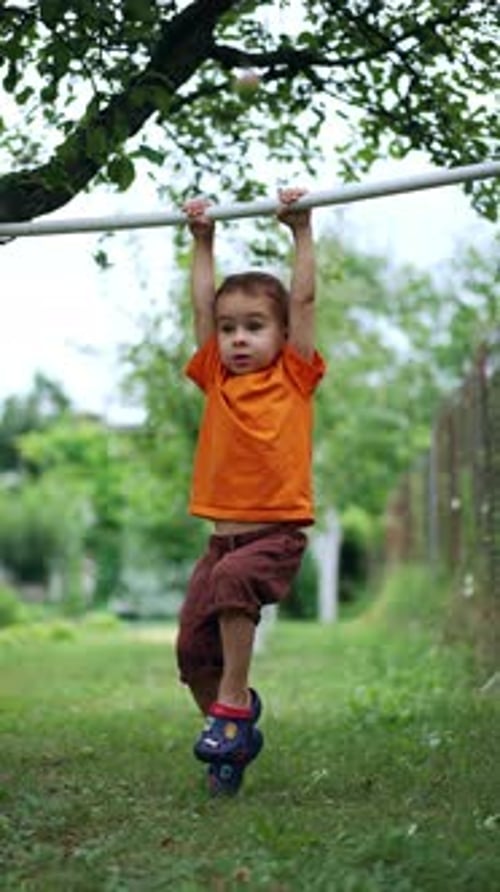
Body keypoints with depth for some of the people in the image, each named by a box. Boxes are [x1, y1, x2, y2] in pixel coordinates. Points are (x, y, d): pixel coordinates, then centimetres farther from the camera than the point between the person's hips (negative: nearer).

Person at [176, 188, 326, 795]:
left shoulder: (294, 378, 2)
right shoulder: (217, 380, 11)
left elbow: (303, 300, -1)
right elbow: (203, 306, 13)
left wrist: (301, 230, 2)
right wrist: (202, 242, 17)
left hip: (278, 533, -5)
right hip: (223, 535, 5)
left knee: (233, 580, -34)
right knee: (192, 649, 0)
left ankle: (235, 702, -20)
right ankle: (232, 743, 20)